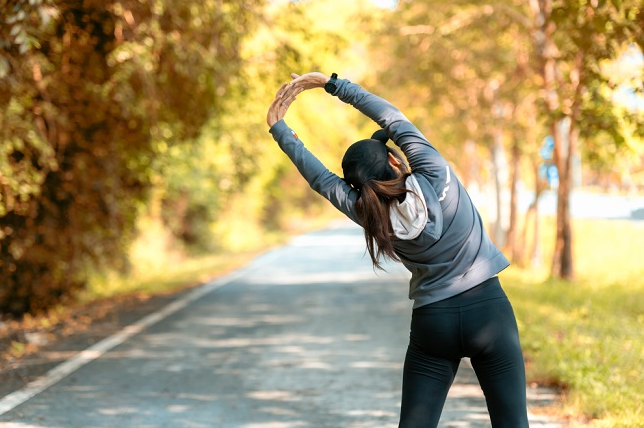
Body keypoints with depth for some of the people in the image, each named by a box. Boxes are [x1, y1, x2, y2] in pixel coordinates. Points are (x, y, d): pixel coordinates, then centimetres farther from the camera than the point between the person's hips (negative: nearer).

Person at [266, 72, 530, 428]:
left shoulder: (371, 216, -7)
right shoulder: (434, 175, -12)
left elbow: (321, 178, 4)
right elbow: (393, 118, -4)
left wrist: (278, 128, 15)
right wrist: (331, 83, 3)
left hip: (432, 323, 1)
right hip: (488, 309, -1)